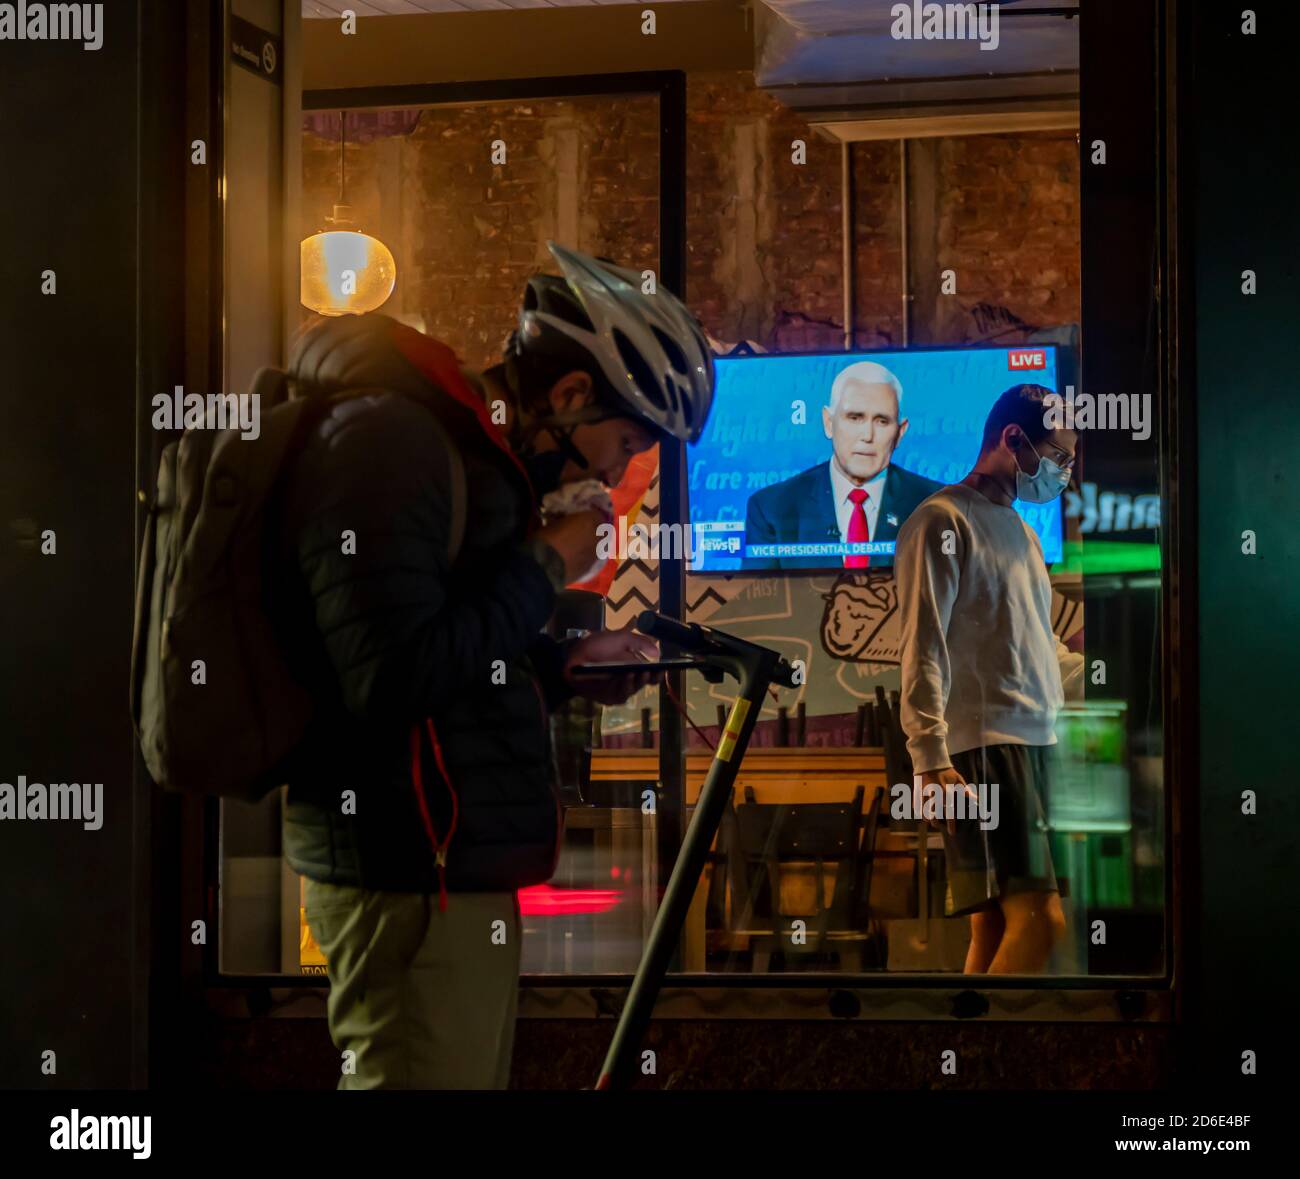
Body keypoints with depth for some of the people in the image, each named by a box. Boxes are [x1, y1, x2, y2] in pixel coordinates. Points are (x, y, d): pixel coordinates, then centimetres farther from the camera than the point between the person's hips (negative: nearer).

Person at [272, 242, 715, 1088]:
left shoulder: (468, 451, 16)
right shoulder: (388, 442, -15)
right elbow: (394, 681, -24)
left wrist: (566, 668, 9)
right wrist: (545, 569, -14)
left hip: (463, 872, 10)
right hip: (415, 882, -10)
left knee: (477, 1072, 14)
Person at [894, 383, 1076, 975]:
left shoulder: (1021, 531, 23)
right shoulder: (942, 521, -3)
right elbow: (922, 651, -11)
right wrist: (931, 762, -19)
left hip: (1035, 745, 8)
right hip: (982, 748, -8)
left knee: (996, 929, 3)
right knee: (1039, 918, -18)